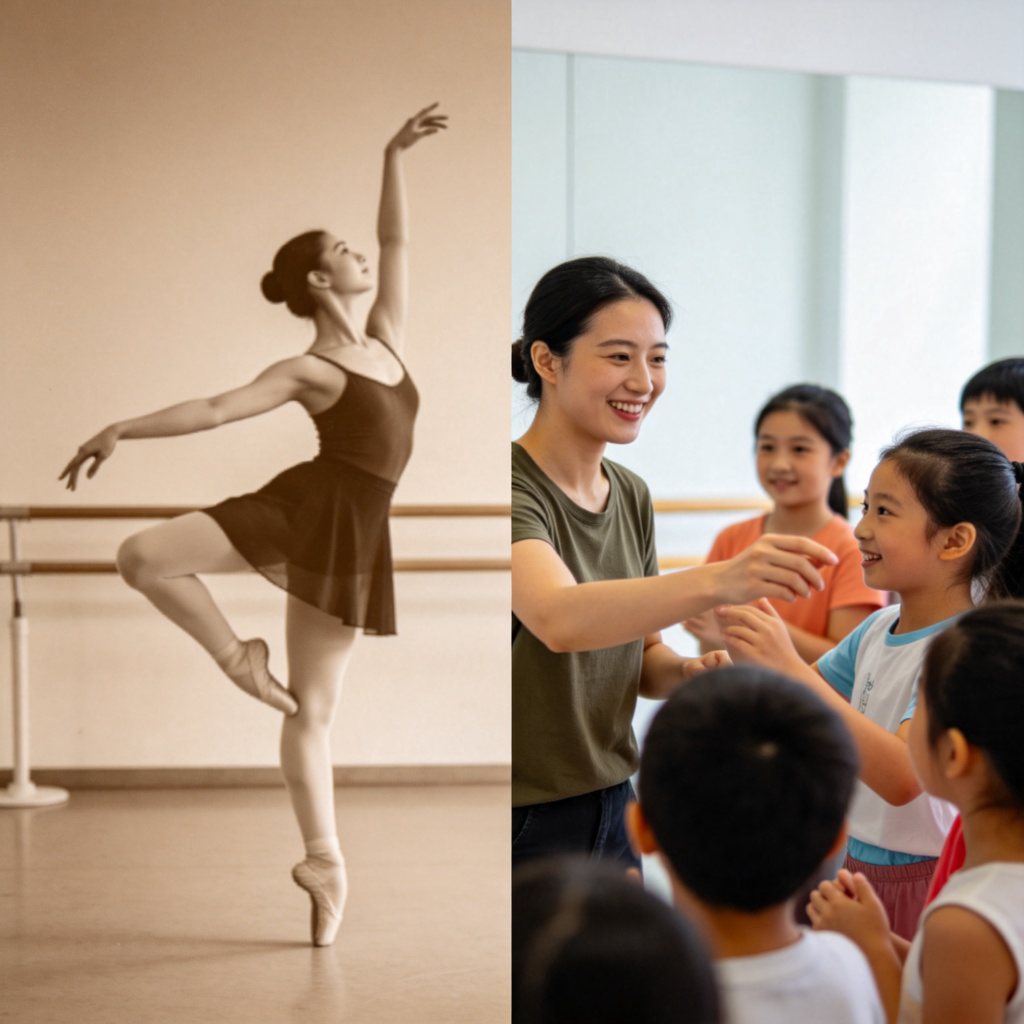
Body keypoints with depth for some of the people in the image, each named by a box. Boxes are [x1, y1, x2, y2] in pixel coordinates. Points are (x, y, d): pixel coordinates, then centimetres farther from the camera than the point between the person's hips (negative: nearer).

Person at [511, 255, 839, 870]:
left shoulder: (631, 496, 9)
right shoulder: (516, 488, -17)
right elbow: (557, 618, -36)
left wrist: (690, 673, -8)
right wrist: (716, 581, -49)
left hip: (611, 816, 7)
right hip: (521, 827, -7)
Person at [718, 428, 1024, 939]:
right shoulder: (877, 629, 4)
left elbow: (902, 776, -32)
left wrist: (789, 667, -35)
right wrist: (754, 649, -7)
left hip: (921, 882, -7)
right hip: (855, 863, 7)